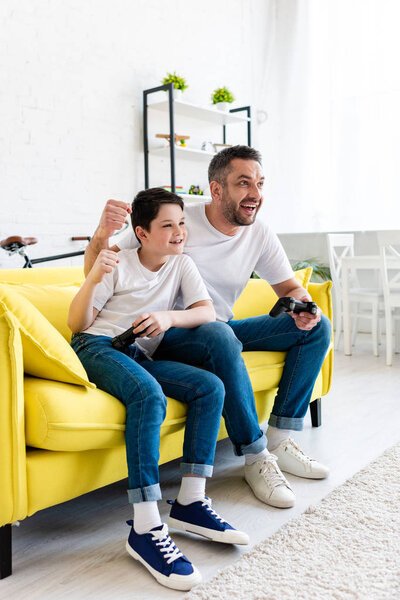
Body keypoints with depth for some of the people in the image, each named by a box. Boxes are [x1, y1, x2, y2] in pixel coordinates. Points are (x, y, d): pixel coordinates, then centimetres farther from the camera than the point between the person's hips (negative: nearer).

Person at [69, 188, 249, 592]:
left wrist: (169, 318, -20)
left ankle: (189, 502, -14)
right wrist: (93, 279, -22)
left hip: (141, 355, 5)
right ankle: (145, 529, -35)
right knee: (149, 394, -35)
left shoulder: (181, 264, 10)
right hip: (97, 347, -5)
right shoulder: (118, 265, -1)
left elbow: (207, 312, -1)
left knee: (211, 387, -17)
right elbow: (76, 323, -5)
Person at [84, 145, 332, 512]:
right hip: (170, 335, -5)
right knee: (219, 335, -40)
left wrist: (303, 306, -17)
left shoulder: (260, 234, -3)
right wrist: (102, 234, -37)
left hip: (221, 329, 6)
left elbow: (289, 287, 8)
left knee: (317, 327, -5)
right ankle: (256, 458, -24)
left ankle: (279, 441, -5)